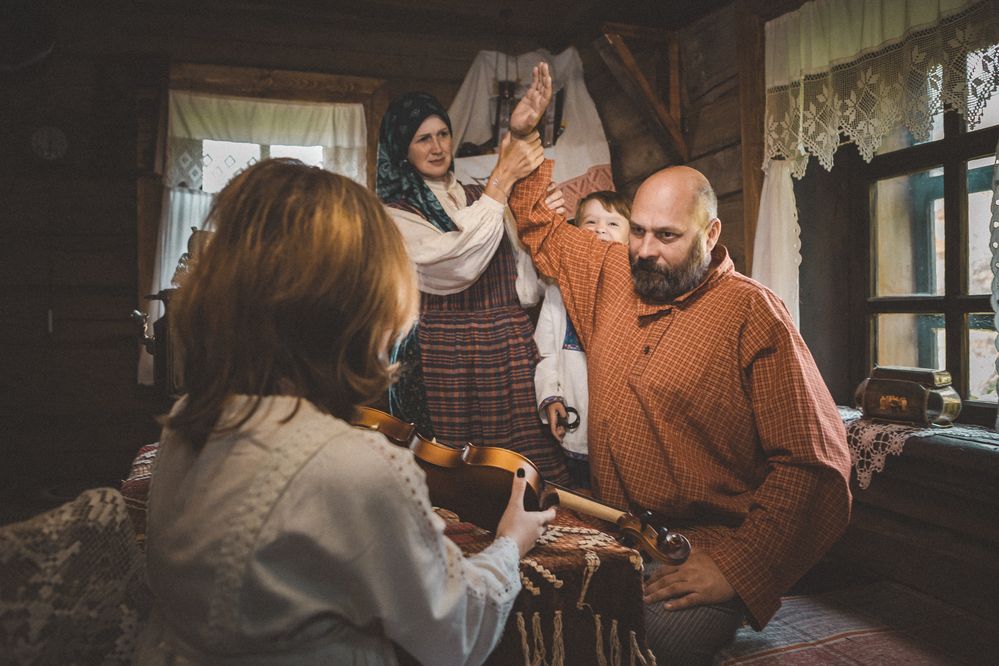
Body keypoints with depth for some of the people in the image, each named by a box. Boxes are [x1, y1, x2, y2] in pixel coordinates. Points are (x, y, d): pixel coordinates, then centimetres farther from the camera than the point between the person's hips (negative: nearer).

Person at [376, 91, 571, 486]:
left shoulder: (479, 199, 13)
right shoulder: (394, 213, -1)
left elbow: (525, 289, 9)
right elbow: (457, 262, -20)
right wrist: (503, 177, -17)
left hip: (509, 349, 4)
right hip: (445, 360, -4)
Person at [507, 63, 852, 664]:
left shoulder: (752, 314, -10)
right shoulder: (611, 275, 8)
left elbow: (814, 465, -13)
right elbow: (540, 227, 25)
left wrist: (735, 569, -22)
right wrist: (525, 133, 17)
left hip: (707, 546, -5)